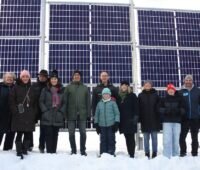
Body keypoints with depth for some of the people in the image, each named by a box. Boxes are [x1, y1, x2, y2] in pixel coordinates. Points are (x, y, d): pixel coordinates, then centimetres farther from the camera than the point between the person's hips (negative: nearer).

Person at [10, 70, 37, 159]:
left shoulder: (31, 89, 14)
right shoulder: (16, 87, 3)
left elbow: (35, 102, 14)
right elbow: (12, 100, -1)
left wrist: (35, 113, 5)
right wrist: (15, 111, -10)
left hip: (30, 115, 4)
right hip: (19, 115, -3)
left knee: (28, 133, 4)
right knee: (19, 133, -4)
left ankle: (25, 149, 17)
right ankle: (19, 151, 3)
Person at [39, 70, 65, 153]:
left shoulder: (62, 90, 9)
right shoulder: (45, 90, 6)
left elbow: (64, 102, 8)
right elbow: (41, 101, 4)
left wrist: (61, 111, -4)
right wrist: (45, 111, -7)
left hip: (58, 116, 1)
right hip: (47, 116, -1)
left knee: (55, 134, 6)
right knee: (48, 134, -5)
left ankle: (54, 150, 13)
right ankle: (49, 150, 1)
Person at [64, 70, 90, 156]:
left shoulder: (85, 88, 9)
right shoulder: (68, 87, 5)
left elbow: (88, 101, 7)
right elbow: (65, 101, 1)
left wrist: (88, 113, 0)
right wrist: (65, 113, -5)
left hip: (82, 114, 1)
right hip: (71, 114, 0)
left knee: (83, 133, 2)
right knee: (71, 133, 5)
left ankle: (83, 150, 13)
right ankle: (73, 150, 17)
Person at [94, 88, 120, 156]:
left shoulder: (113, 103, 1)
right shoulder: (99, 103, 9)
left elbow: (117, 113, 1)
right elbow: (96, 114, 14)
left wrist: (116, 123, -5)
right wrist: (96, 124, 11)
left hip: (111, 125, -2)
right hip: (102, 125, 2)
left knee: (111, 139, 0)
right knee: (103, 140, 5)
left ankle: (111, 153, 9)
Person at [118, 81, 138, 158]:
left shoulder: (132, 96, 0)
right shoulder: (119, 96, 13)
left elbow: (136, 108, -6)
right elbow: (118, 108, 15)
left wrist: (135, 117, -14)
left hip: (130, 120, -5)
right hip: (123, 121, 5)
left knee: (131, 138, -4)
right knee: (127, 138, 9)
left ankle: (132, 154, -2)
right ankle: (130, 153, 14)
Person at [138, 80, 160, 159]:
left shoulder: (155, 95, 2)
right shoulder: (141, 95, 3)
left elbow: (159, 107, 1)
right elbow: (138, 108, 2)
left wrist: (159, 117, -6)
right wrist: (139, 118, -3)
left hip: (154, 120, -1)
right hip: (145, 120, 1)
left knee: (154, 137, 5)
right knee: (146, 138, 6)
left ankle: (154, 152, 13)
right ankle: (147, 153, 13)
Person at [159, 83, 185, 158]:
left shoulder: (179, 98, 8)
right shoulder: (164, 99, 10)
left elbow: (183, 109, 3)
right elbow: (160, 109, 3)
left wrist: (177, 110, -17)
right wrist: (166, 110, -16)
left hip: (177, 121, 1)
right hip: (167, 121, 0)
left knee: (176, 139, 4)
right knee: (167, 140, -8)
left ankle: (175, 156, 14)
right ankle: (166, 157, -4)